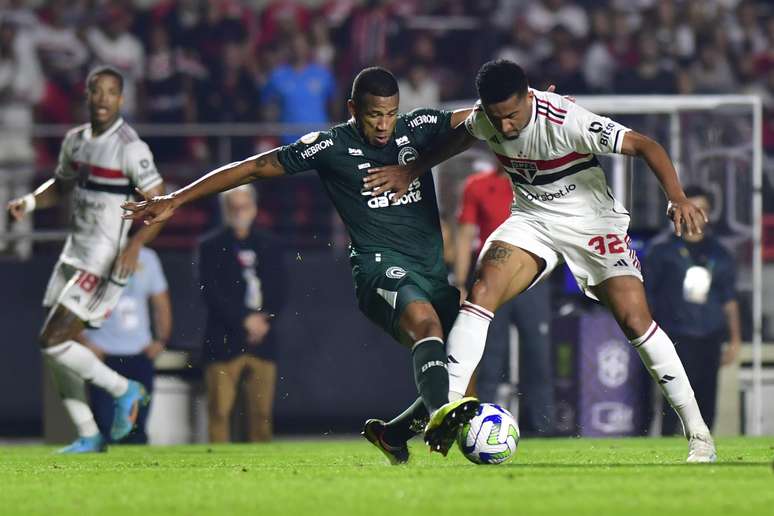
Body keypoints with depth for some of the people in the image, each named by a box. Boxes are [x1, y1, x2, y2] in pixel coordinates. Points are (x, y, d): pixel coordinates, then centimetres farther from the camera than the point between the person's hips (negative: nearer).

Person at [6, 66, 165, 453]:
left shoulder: (130, 148, -15)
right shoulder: (75, 140, 8)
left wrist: (135, 244, -29)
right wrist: (30, 202, 6)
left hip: (105, 262, -8)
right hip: (73, 256, 8)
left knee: (53, 341, -13)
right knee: (57, 347, 8)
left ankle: (123, 390, 4)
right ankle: (88, 436, 18)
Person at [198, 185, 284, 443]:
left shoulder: (268, 246, 16)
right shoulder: (211, 247, 5)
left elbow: (278, 292, 12)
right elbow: (211, 293, -5)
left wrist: (263, 320, -5)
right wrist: (245, 319, -11)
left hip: (262, 341, 3)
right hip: (224, 342, -3)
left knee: (261, 412, 1)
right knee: (219, 411, -8)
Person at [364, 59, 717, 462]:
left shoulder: (565, 121, -28)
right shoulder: (483, 120, -10)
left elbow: (645, 146, -27)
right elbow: (459, 138, 17)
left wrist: (677, 198, -39)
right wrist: (411, 171, 18)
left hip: (592, 222, -4)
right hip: (532, 219, 4)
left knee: (635, 320, -14)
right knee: (482, 291, -21)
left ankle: (698, 434, -5)